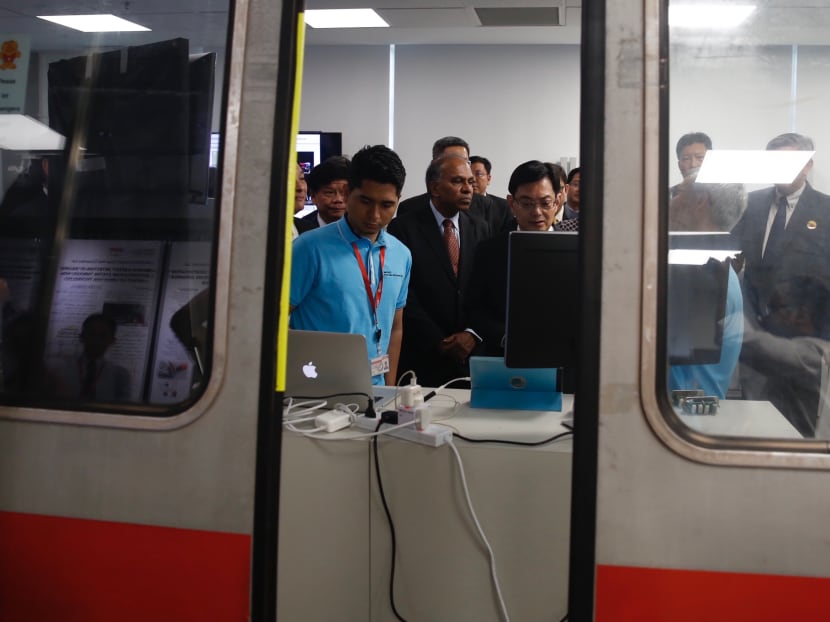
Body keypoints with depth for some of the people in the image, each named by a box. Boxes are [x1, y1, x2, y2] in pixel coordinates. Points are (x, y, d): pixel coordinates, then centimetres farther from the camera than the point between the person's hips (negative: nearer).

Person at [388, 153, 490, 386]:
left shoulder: (480, 228, 10)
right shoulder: (404, 227, -4)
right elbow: (403, 295, -10)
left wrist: (473, 335, -8)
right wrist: (439, 342, -12)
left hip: (472, 355, 4)